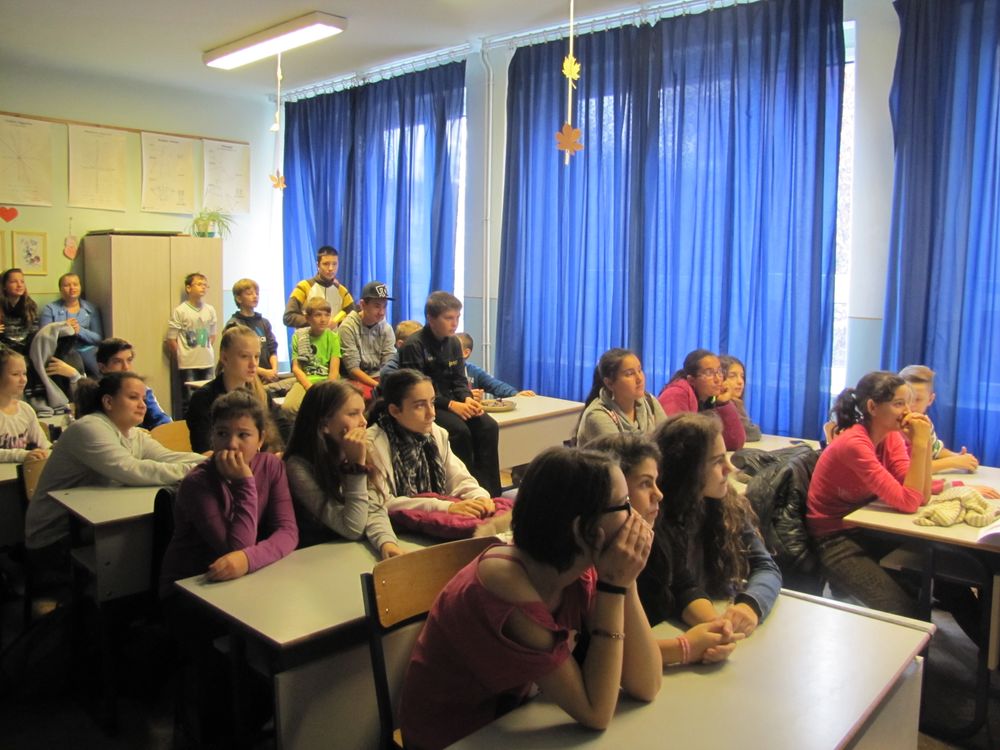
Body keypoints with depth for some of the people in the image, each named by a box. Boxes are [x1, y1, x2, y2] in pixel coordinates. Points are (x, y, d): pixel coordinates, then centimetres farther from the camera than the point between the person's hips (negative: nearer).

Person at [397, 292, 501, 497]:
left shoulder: (454, 343, 9)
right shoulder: (414, 346, -13)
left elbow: (459, 380, 11)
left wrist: (468, 399, -12)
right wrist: (451, 405, -25)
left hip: (451, 402, 7)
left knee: (489, 426, -15)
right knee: (460, 430, -31)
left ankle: (491, 492, -12)